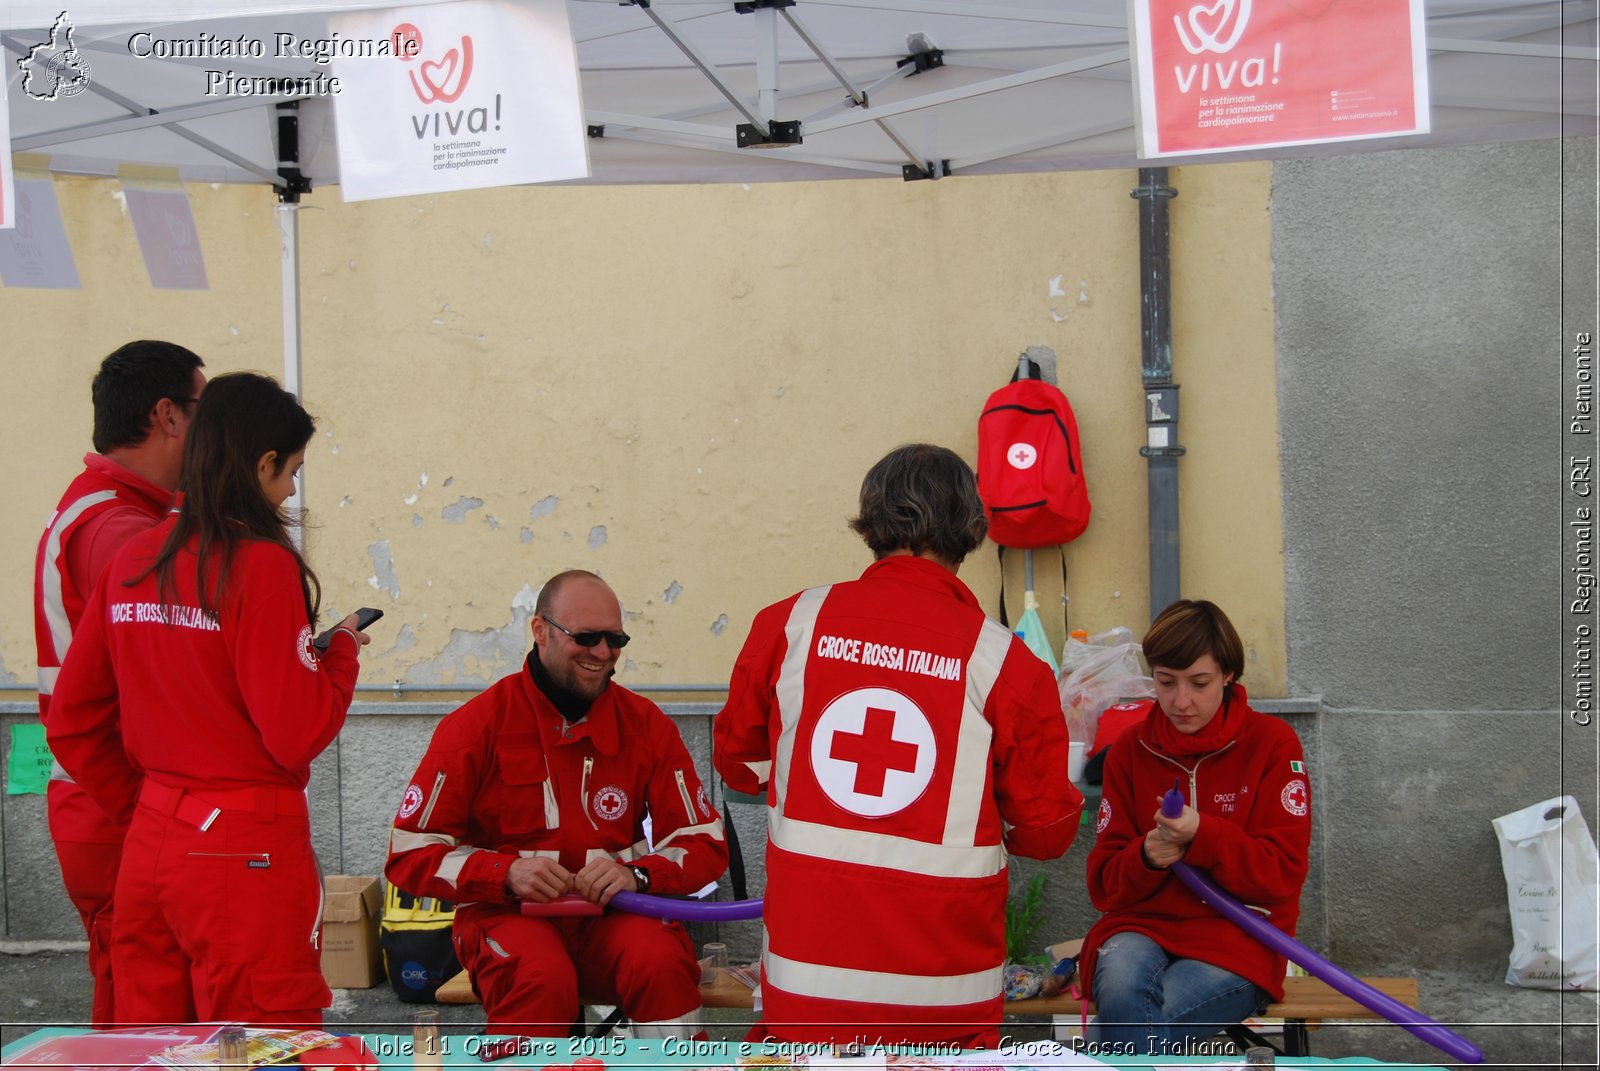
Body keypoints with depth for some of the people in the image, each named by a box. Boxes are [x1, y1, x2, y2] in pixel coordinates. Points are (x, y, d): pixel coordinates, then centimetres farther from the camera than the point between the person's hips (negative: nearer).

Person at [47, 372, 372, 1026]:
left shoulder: (131, 562, 5)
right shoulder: (261, 563, -14)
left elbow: (71, 725, 10)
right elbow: (295, 735, -16)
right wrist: (342, 648, 0)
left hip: (147, 849, 7)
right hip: (247, 853, -7)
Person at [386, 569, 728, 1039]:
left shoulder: (646, 725, 4)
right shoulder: (477, 726, -3)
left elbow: (705, 844, 6)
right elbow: (409, 853, -2)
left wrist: (637, 874, -14)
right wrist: (506, 873, -18)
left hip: (612, 913, 2)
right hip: (507, 912, -2)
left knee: (662, 961, -31)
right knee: (544, 978, -35)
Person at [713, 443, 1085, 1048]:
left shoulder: (789, 623, -2)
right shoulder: (1006, 662, -8)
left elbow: (738, 761, 15)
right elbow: (1046, 832, 2)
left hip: (805, 972, 1)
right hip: (944, 991, 0)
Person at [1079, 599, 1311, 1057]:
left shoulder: (1271, 742, 0)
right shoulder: (1130, 749, 8)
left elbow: (1284, 872, -5)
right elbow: (1104, 881, 9)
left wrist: (1203, 835, -21)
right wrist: (1146, 857, -15)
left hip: (1237, 936, -3)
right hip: (1143, 923, 3)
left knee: (1127, 1027, -32)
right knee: (1122, 990, -35)